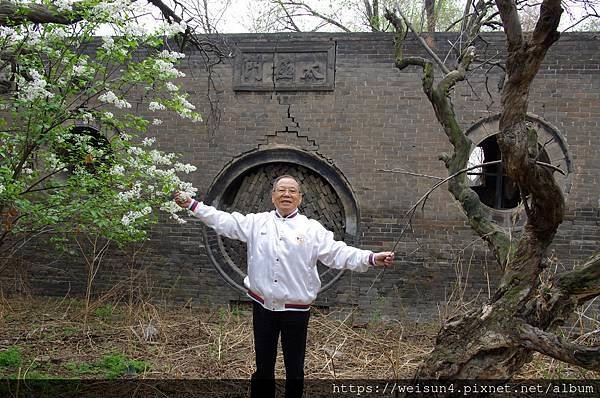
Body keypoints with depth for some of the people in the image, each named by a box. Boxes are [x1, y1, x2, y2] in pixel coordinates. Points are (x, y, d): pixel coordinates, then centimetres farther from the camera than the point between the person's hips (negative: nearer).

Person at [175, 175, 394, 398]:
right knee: (263, 366, 13)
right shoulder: (256, 223, 5)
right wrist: (192, 205, 2)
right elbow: (223, 221, 7)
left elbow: (338, 254, -8)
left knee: (295, 368, 10)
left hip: (296, 309, -1)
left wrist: (372, 259, -21)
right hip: (263, 306, 1)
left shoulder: (313, 229, 0)